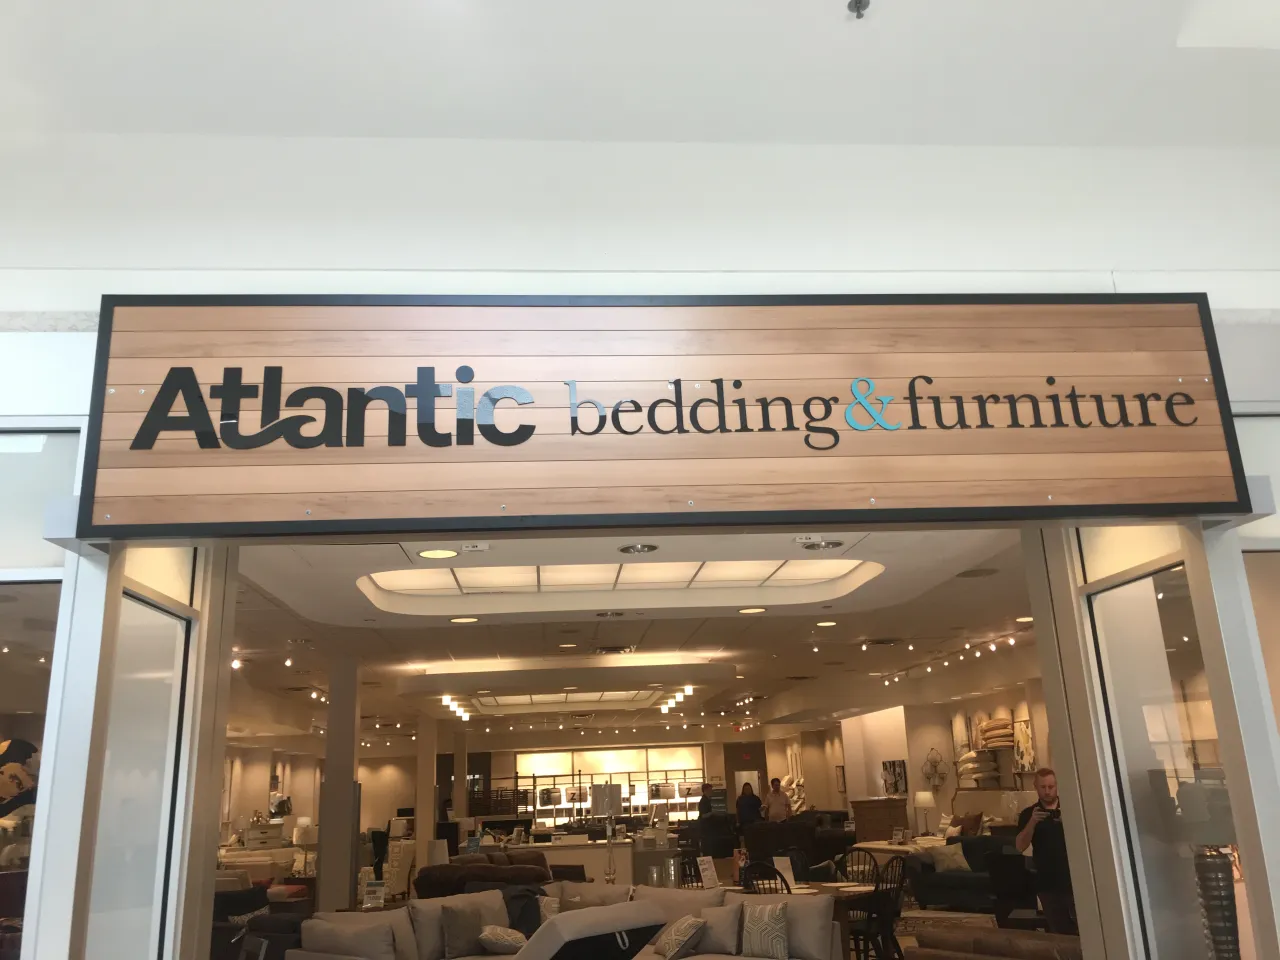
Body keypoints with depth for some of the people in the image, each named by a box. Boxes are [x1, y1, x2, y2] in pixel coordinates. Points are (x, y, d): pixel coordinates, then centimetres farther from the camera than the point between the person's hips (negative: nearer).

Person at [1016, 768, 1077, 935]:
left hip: (1073, 880, 0)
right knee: (1059, 931, 7)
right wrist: (1032, 822, -20)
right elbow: (1020, 847, -6)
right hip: (1048, 884, 0)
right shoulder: (1028, 814, 4)